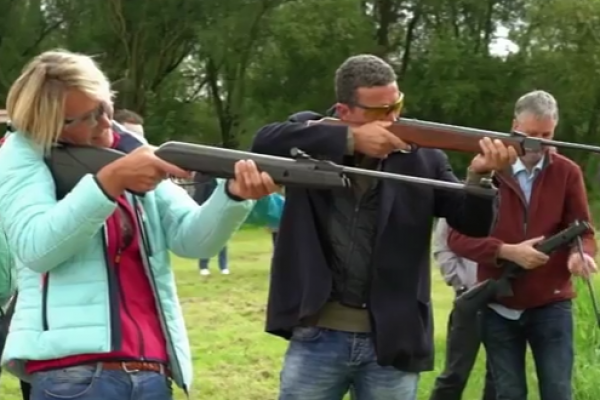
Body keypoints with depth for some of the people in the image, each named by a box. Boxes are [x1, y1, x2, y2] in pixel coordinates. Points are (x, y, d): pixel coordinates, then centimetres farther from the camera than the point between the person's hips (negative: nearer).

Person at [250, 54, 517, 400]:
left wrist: (479, 175, -23)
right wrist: (351, 138, -25)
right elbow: (265, 142, -19)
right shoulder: (311, 135, 2)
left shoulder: (424, 158, 4)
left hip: (391, 342, 1)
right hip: (318, 337, -1)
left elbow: (474, 224, -1)